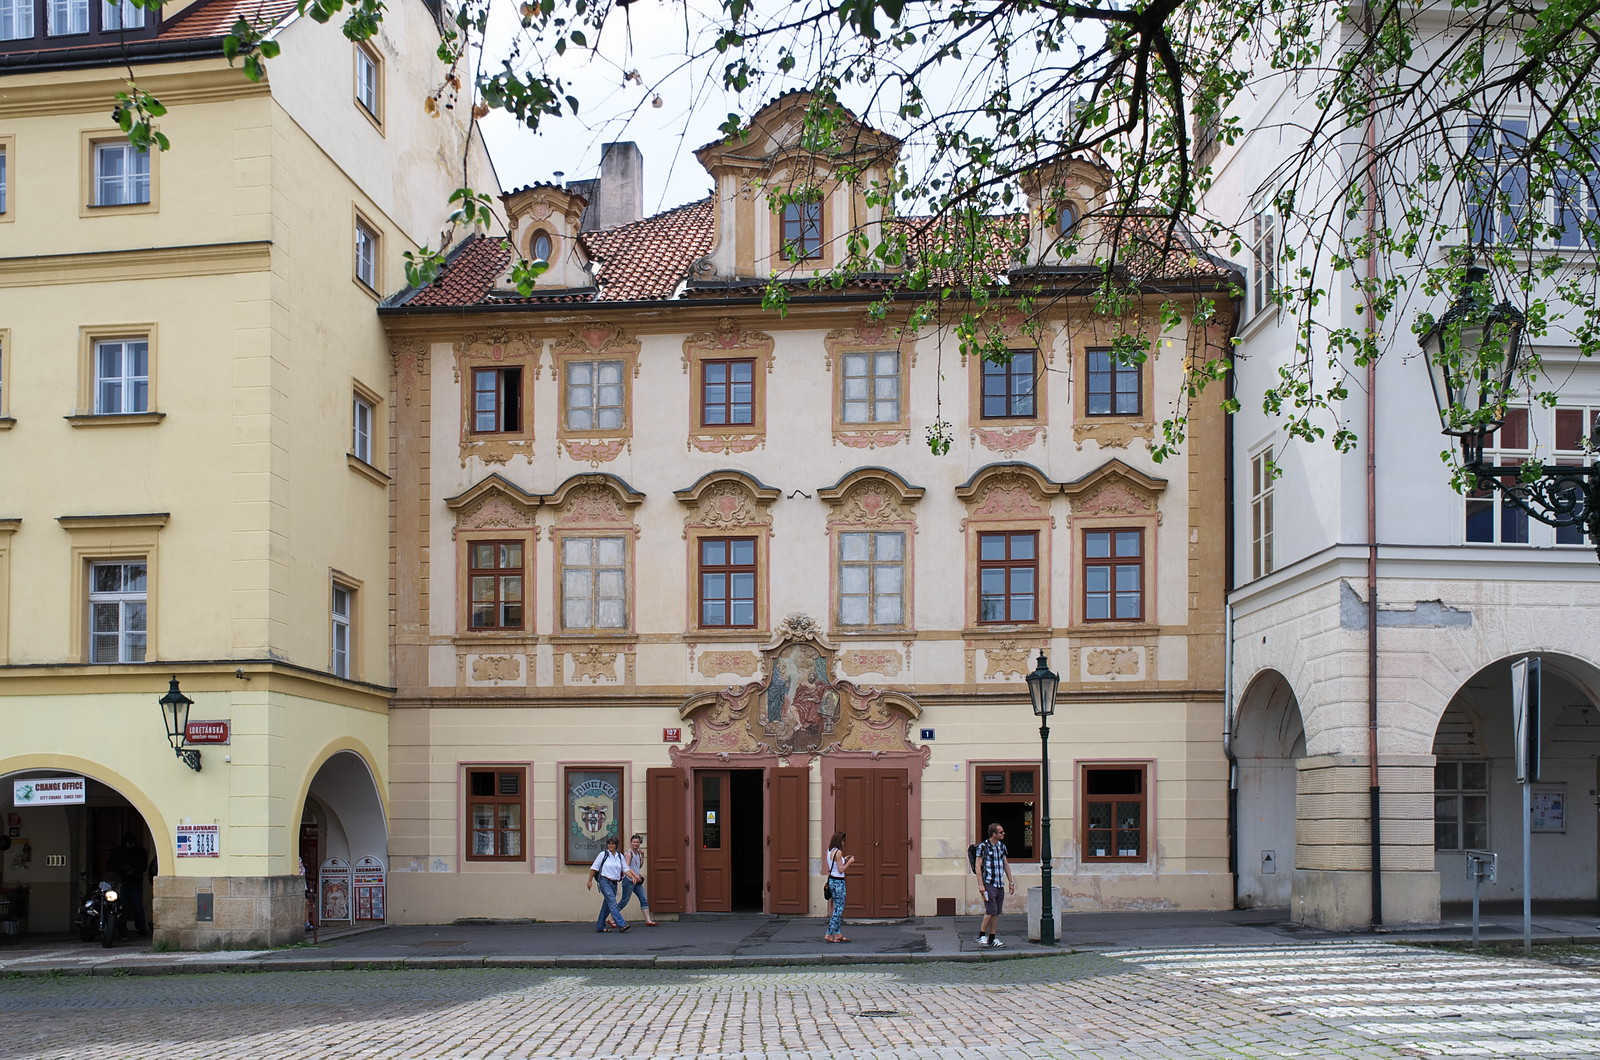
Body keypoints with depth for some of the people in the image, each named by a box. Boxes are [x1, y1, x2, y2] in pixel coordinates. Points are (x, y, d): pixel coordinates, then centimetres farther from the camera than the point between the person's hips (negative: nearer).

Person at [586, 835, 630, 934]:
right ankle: (621, 925, -25)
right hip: (605, 881, -6)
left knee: (607, 905, 10)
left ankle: (600, 926, 22)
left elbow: (625, 869, 8)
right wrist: (590, 881, -1)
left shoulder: (620, 856, 9)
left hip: (614, 883, 6)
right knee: (612, 902, -16)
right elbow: (594, 868, 0)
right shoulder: (603, 854, -4)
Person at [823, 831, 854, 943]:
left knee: (837, 908, 14)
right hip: (838, 882, -9)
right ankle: (829, 934, -4)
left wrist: (844, 859, 17)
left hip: (831, 880, 9)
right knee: (839, 909, -3)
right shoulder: (838, 852, -17)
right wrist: (849, 862, -4)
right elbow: (841, 870, -17)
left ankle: (837, 934, 17)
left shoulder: (829, 851, 10)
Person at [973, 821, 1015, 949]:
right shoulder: (983, 846, -10)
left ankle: (992, 939, 10)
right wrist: (980, 885, -16)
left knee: (997, 913, 5)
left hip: (1000, 884, 7)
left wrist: (1010, 881, 15)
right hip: (988, 884, -7)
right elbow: (978, 866, -11)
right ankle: (981, 936, -1)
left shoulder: (1001, 846, 10)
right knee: (991, 911, -13)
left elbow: (1006, 864, 18)